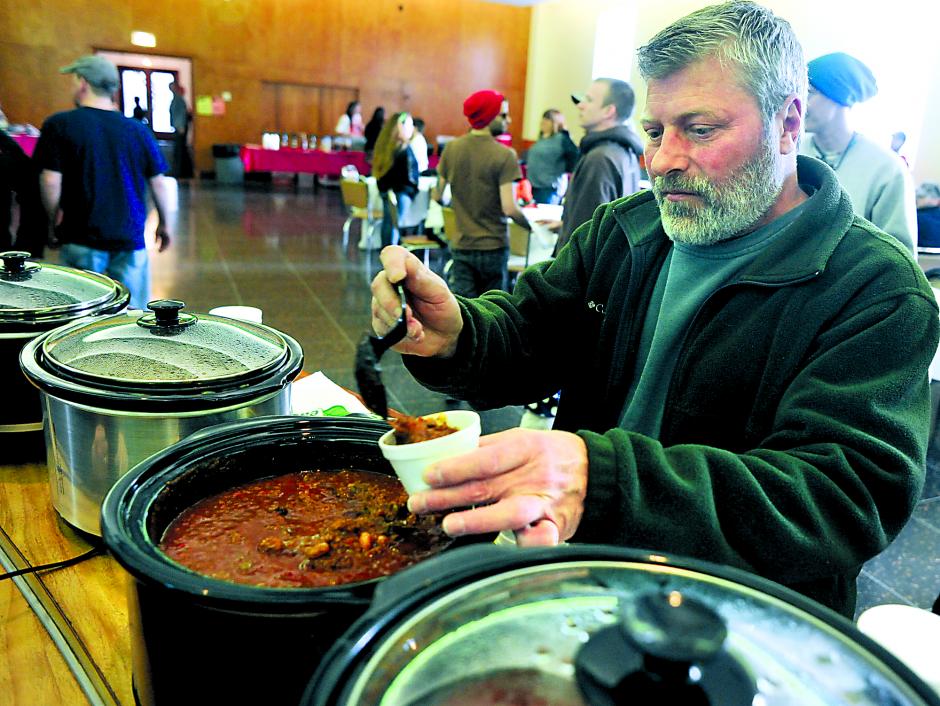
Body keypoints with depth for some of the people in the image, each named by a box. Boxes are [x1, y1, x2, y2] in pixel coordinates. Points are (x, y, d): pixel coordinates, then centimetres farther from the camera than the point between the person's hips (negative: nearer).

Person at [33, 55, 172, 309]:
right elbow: (158, 183, 5)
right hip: (130, 238, 2)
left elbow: (50, 181, -10)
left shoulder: (60, 125, -5)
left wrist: (54, 220, 6)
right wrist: (163, 225, 19)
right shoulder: (138, 130, 2)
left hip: (81, 238, -2)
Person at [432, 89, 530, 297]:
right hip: (494, 246, -3)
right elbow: (509, 208, -20)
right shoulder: (505, 155, -14)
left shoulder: (452, 148, -1)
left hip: (461, 245, 3)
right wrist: (530, 225, -1)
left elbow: (437, 196, 6)